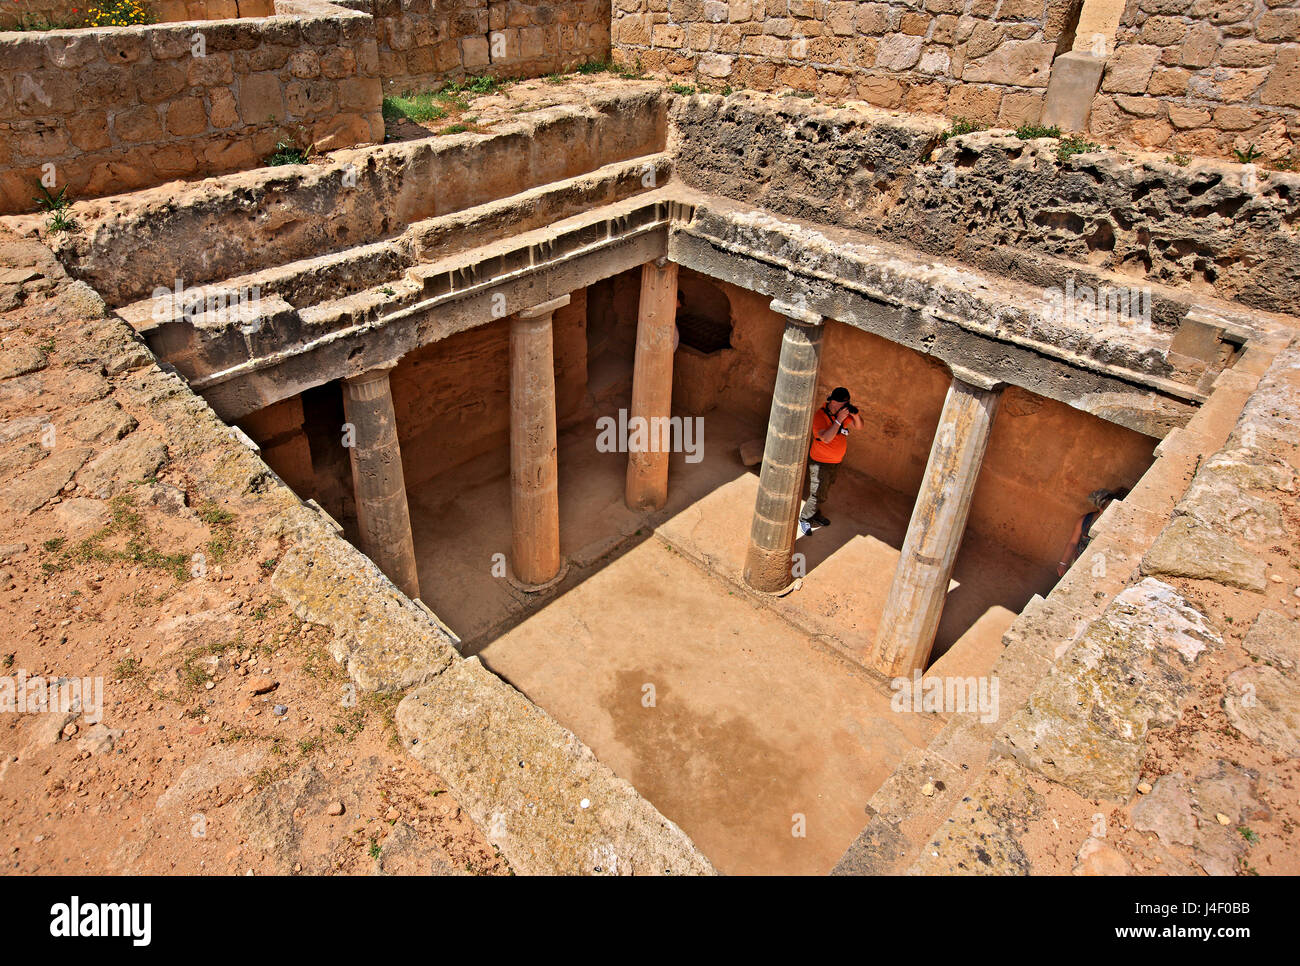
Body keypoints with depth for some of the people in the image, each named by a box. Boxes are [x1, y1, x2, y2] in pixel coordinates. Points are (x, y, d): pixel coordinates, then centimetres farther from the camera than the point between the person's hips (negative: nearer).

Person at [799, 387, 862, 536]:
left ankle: (814, 514, 40)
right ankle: (804, 519, 15)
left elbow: (858, 426, 6)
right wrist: (839, 420, -36)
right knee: (818, 495, -4)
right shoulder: (820, 416, -24)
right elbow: (826, 438, -34)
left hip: (836, 461, 8)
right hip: (820, 462, -8)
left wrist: (855, 415, -15)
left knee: (824, 491, 22)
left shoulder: (843, 412, -2)